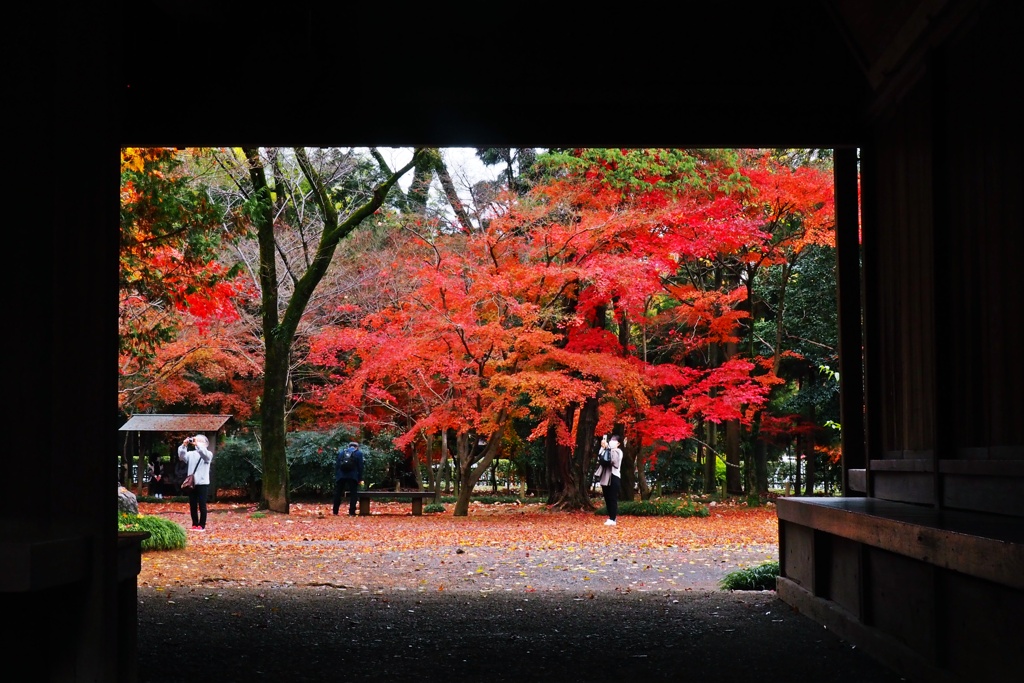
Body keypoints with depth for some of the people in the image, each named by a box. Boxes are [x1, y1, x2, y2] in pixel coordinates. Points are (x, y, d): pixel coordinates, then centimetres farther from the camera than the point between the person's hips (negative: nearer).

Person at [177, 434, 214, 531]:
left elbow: (205, 454, -22)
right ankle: (195, 524, 14)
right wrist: (184, 445, -20)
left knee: (202, 505, -3)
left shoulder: (208, 454, 2)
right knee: (192, 505, 6)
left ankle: (202, 525, 2)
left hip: (203, 483, -4)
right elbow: (182, 457, -6)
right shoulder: (191, 454, 11)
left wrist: (197, 445, -33)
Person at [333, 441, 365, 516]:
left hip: (341, 476, 2)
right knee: (353, 494, 2)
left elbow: (336, 465, 9)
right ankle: (352, 513, -5)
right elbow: (360, 467, 2)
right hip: (353, 476, -2)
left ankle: (335, 512, 12)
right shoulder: (358, 453, 5)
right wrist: (360, 479, 4)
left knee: (338, 494, 11)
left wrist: (336, 476, 12)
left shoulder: (341, 452, 13)